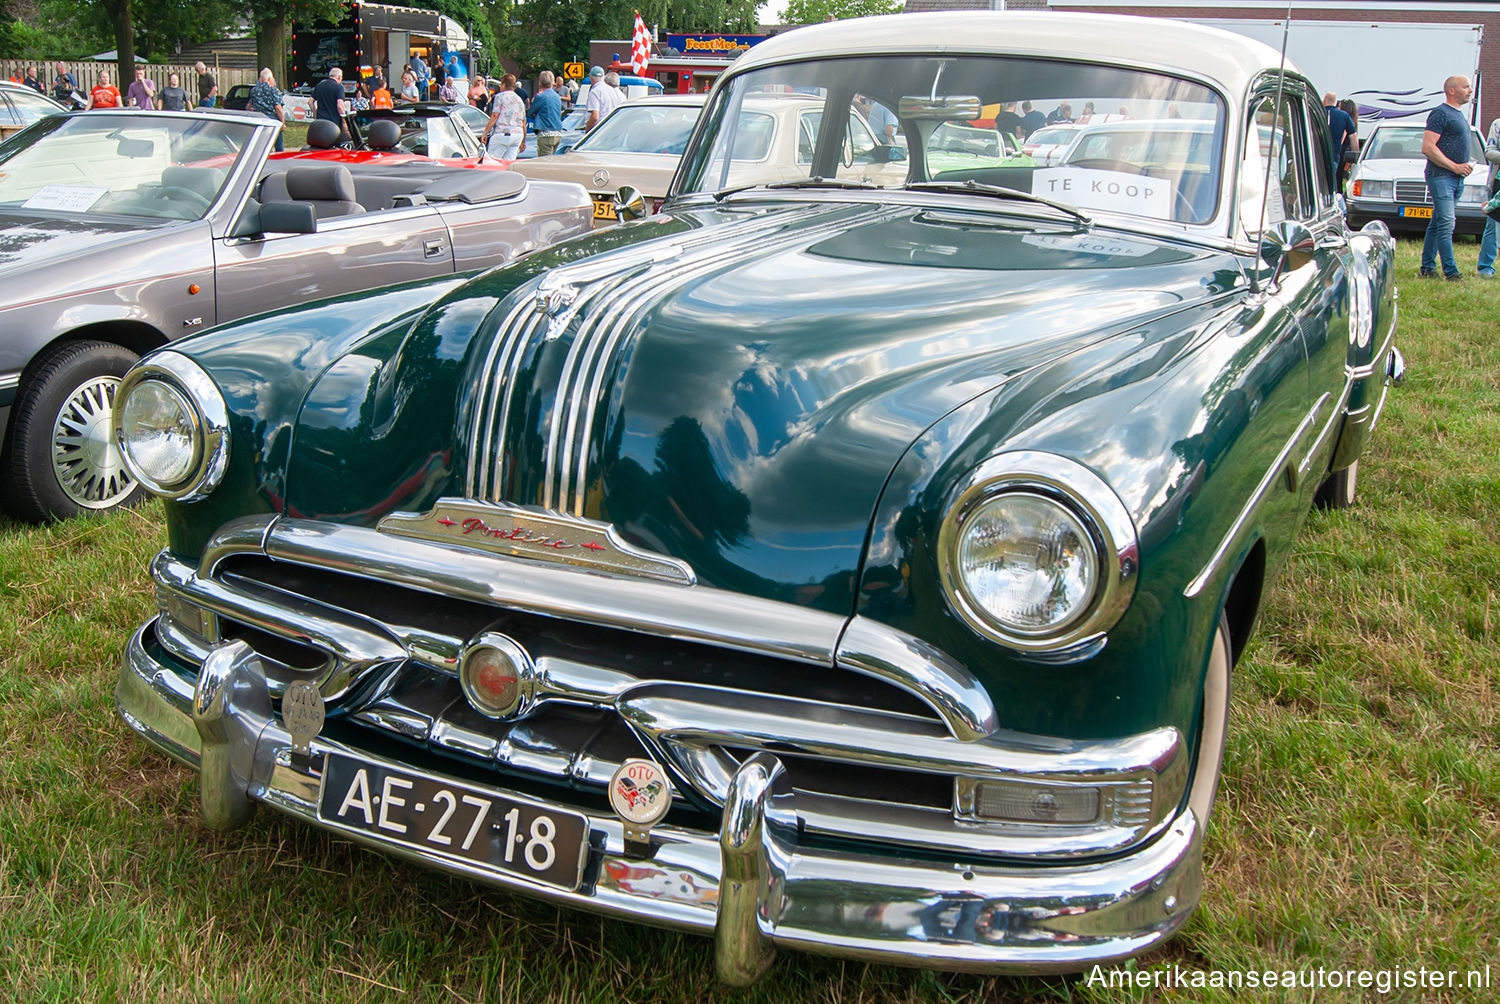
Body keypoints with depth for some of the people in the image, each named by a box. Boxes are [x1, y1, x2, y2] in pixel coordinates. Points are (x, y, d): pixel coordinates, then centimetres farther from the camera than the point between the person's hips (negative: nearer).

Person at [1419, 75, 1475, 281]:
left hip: (1457, 178, 9)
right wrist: (1455, 166, -18)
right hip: (1441, 177, -9)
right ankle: (1451, 272, -15)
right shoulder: (1440, 113, -9)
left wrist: (1465, 166, 12)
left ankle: (1427, 269, 14)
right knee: (1446, 224, -12)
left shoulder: (1458, 115, 19)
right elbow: (1427, 148, -17)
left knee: (1437, 224, 10)